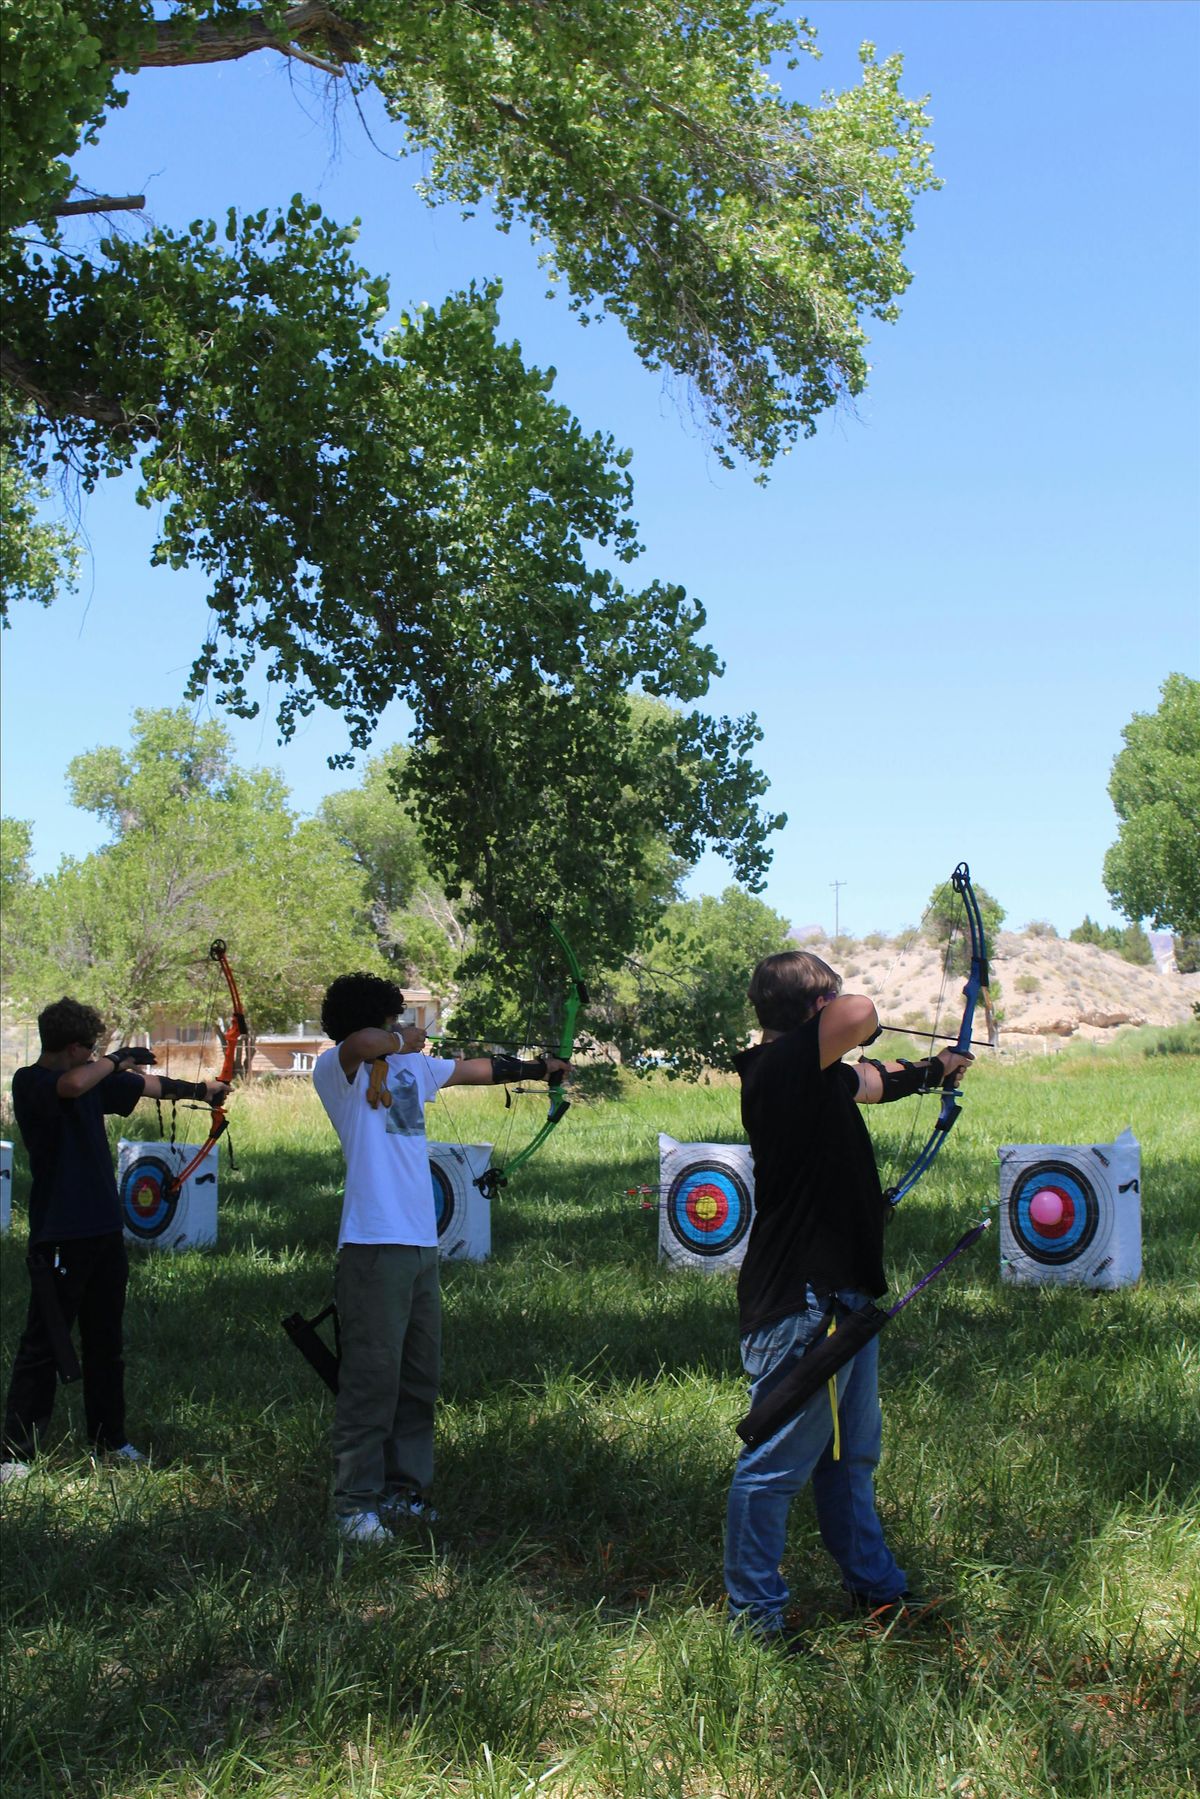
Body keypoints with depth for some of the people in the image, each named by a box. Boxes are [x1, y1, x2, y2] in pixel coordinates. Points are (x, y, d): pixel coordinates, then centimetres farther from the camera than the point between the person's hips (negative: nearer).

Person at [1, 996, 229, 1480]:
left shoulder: (93, 1080, 11)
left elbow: (148, 1085, 27)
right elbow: (71, 1085, -35)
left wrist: (199, 1088, 37)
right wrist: (118, 1059, -19)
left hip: (104, 1232, 8)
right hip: (60, 1237, -8)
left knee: (105, 1343, 15)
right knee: (44, 1346, -5)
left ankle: (110, 1439, 26)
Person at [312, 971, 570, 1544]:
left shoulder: (412, 1066, 18)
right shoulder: (335, 1068, -6)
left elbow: (476, 1068, 32)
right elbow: (363, 1042, -29)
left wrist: (536, 1068, 41)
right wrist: (405, 1040, -9)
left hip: (421, 1244, 8)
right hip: (374, 1245, -8)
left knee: (419, 1378, 12)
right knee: (372, 1378, -5)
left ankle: (404, 1490, 23)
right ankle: (356, 1503, 4)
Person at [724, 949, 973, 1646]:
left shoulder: (817, 1077, 11)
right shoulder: (780, 1067, -19)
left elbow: (872, 1081, 34)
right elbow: (859, 1014, -36)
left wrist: (931, 1070, 51)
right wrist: (860, 1022, -11)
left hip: (842, 1296, 11)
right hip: (802, 1305, -11)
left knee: (852, 1454, 23)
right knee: (777, 1464, 2)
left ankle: (877, 1587, 39)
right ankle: (754, 1611, 14)